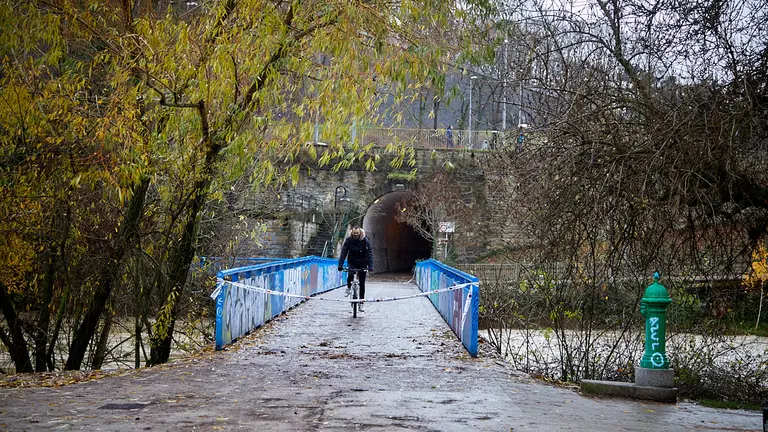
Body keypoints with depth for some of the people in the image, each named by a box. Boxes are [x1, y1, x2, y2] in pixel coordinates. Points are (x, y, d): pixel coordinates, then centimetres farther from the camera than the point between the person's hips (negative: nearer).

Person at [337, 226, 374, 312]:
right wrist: (340, 265, -29)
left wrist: (370, 266, -33)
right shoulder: (348, 240, -14)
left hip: (362, 263, 0)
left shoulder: (365, 241, -17)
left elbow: (370, 253, -22)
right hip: (352, 262, 0)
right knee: (350, 275, -30)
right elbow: (343, 252, -18)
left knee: (362, 283, -1)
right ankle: (349, 287, 2)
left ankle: (361, 303, 8)